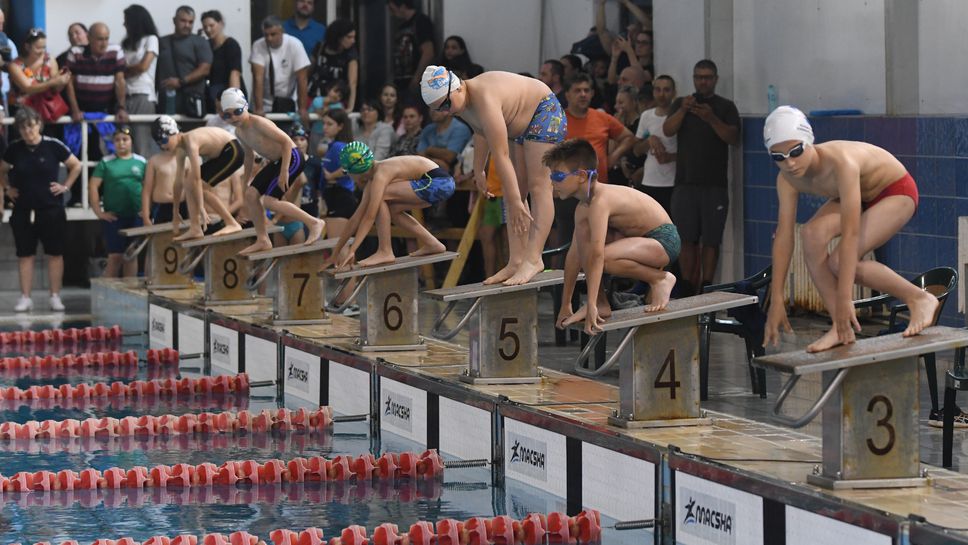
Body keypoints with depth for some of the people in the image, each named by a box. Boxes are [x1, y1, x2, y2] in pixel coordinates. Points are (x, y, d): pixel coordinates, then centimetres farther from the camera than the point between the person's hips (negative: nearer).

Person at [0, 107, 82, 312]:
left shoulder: (53, 146, -7)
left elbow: (76, 166, 4)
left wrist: (66, 186, -2)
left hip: (51, 209, -2)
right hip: (23, 210, 2)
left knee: (55, 253, 3)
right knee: (25, 254, 5)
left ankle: (55, 297, 10)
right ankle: (25, 298, 9)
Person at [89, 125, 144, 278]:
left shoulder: (141, 162, 5)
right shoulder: (106, 162, 0)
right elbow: (93, 187, -2)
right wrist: (99, 212, -8)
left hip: (136, 216, 2)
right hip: (113, 217, -2)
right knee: (115, 256, -3)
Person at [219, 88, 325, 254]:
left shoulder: (258, 123, -22)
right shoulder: (239, 132, 5)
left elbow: (286, 141, -24)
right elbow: (249, 154, 24)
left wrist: (284, 172, -27)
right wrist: (246, 178, 25)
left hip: (291, 158, -9)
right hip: (275, 162, 9)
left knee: (268, 201, -17)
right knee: (251, 194, 3)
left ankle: (314, 223, -11)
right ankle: (262, 240, 12)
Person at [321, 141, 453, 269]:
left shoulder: (381, 175, -14)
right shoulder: (372, 177, 13)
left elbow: (370, 217, -19)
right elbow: (357, 217, 16)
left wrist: (352, 251, -19)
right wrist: (336, 252, 17)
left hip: (438, 183, -10)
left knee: (381, 197, -14)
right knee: (391, 208, 18)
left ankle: (385, 252, -8)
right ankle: (432, 244, 22)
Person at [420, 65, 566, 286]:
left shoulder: (484, 99, -34)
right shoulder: (463, 104, -6)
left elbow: (501, 155, -35)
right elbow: (481, 134, 16)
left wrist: (515, 201, -33)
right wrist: (478, 171, 19)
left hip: (545, 113, -10)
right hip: (523, 126, 10)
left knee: (538, 186, -18)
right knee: (515, 193, 1)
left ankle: (533, 259, -25)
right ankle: (516, 261, -4)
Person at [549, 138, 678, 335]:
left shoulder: (600, 201, -25)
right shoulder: (583, 207, 5)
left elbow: (597, 254, -34)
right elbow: (574, 254, 8)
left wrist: (591, 305, -39)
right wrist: (565, 306, 8)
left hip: (664, 240, -10)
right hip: (642, 238, 10)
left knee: (605, 257, -33)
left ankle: (660, 279, -9)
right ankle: (601, 303, -1)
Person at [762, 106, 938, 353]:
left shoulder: (840, 162, -39)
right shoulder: (788, 179, -19)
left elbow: (850, 234, -42)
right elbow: (783, 235, -16)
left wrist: (844, 300, -44)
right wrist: (776, 300, -19)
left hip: (896, 192, -6)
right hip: (860, 196, 7)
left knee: (841, 262, -23)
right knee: (813, 233, -24)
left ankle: (919, 299, -5)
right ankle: (841, 328, -17)